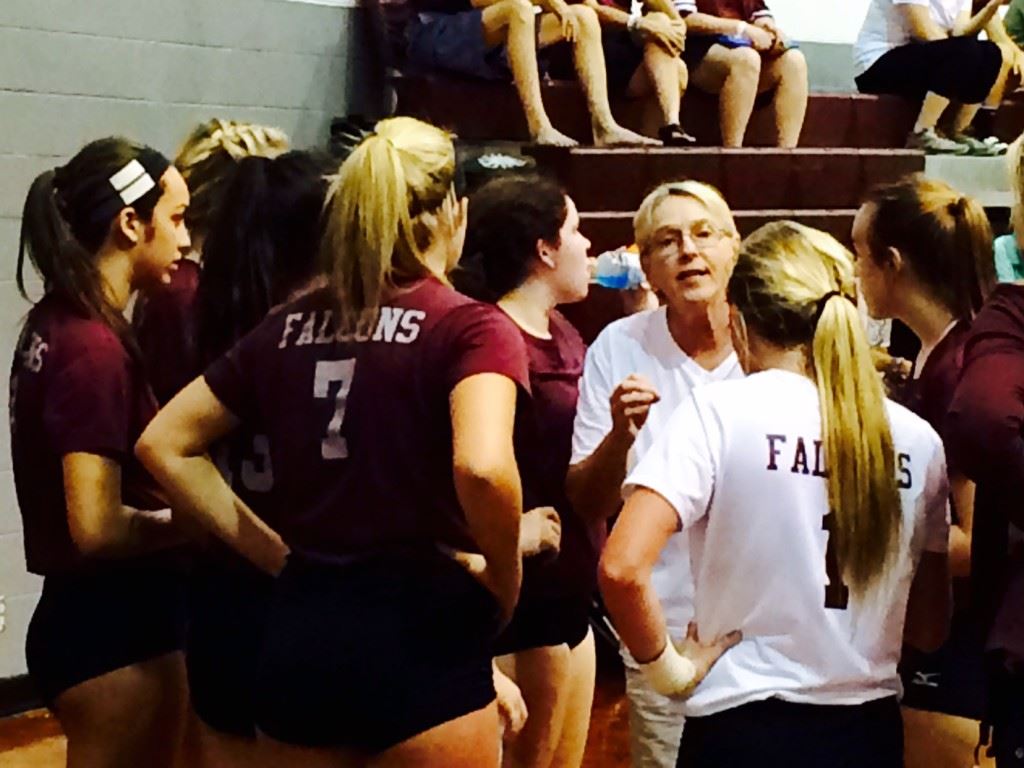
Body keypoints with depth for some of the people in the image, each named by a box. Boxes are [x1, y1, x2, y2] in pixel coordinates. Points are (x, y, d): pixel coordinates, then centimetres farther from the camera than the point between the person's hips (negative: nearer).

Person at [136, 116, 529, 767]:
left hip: (301, 628, 5)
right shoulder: (472, 326, -7)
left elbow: (164, 445, 13)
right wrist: (505, 586, -8)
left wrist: (277, 554, 11)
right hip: (423, 629, -5)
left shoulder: (289, 326, 9)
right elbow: (483, 467, -26)